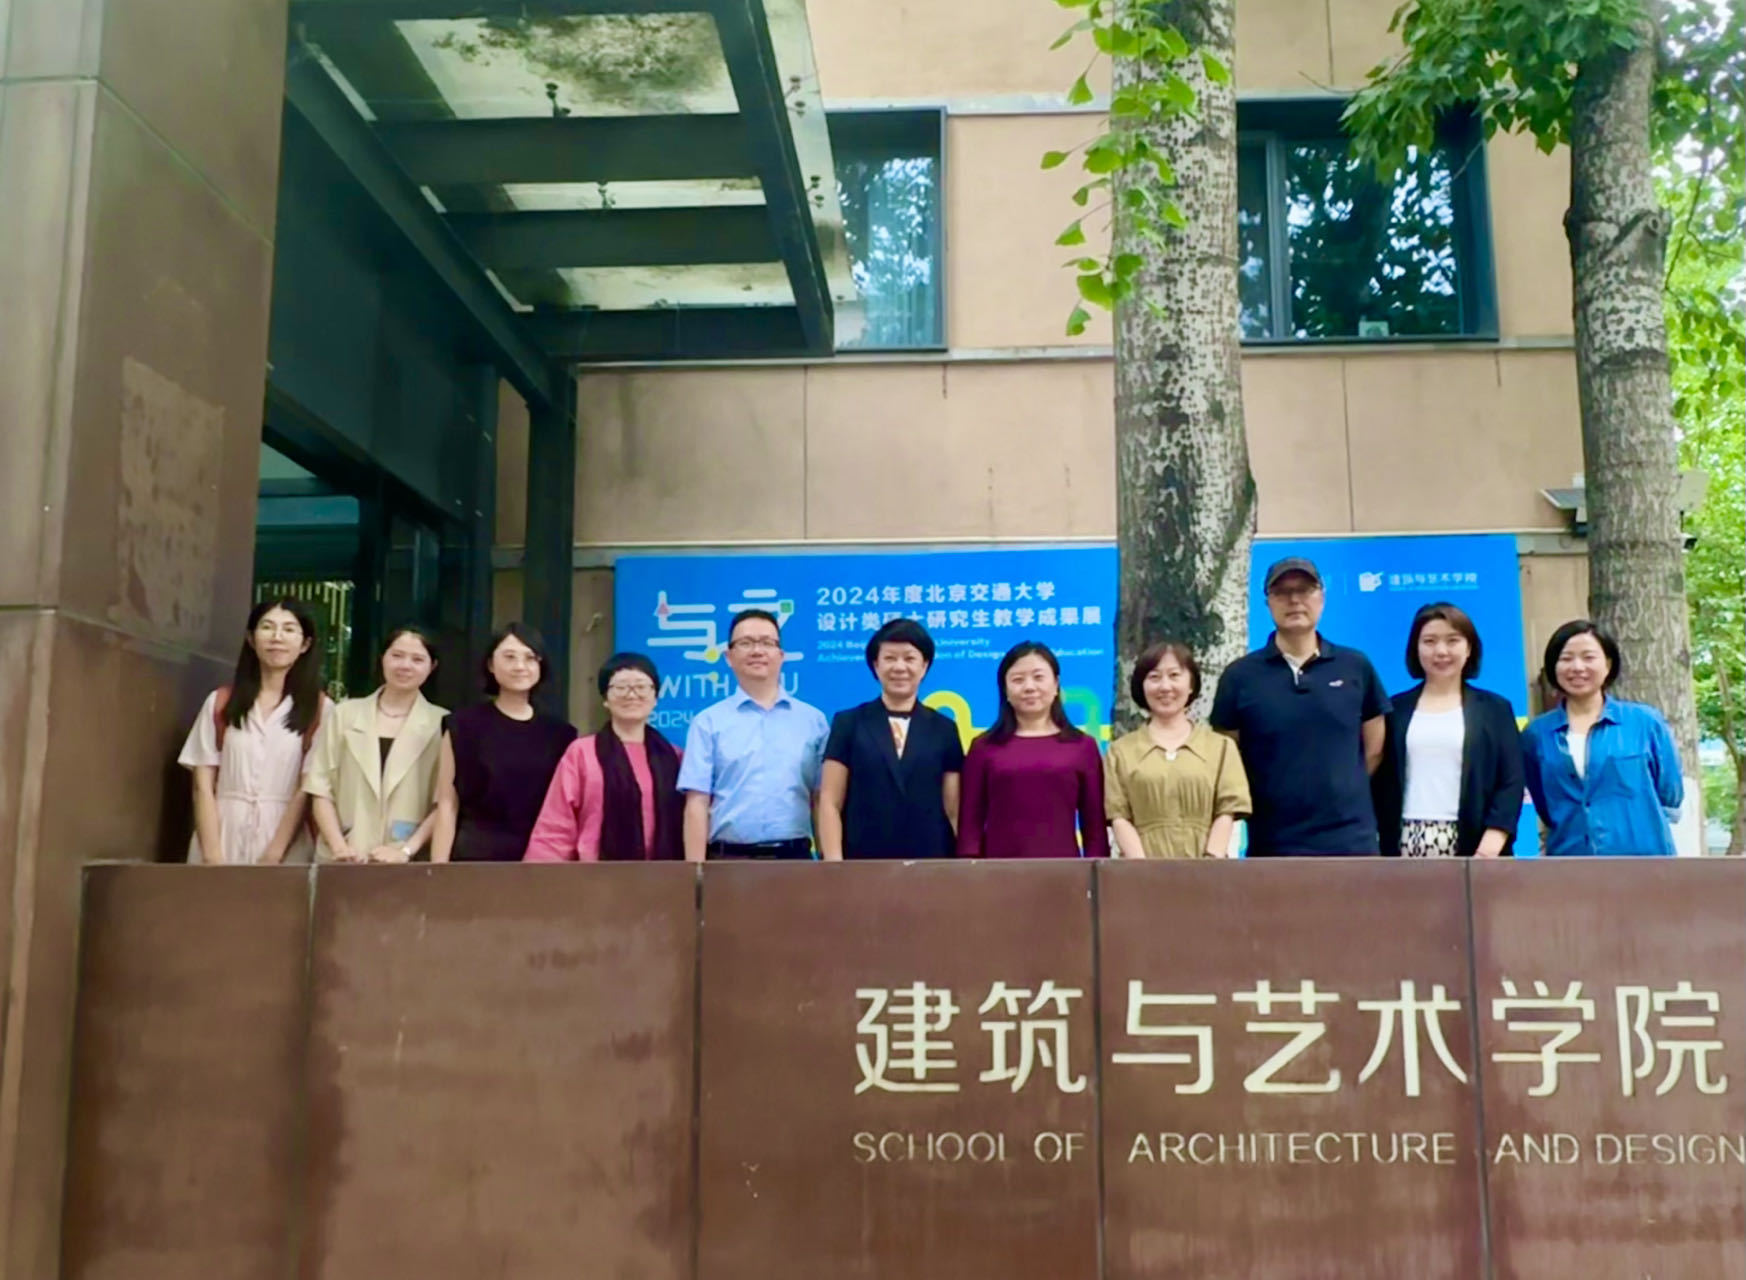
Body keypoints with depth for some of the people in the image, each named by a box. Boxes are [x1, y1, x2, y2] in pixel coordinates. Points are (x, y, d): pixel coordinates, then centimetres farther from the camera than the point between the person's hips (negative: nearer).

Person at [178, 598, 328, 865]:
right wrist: (213, 857, -6)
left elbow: (308, 789, -3)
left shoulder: (319, 708, 2)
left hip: (285, 847, -2)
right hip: (222, 837, 2)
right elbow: (203, 786, 4)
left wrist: (272, 856, -11)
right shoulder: (220, 702, 8)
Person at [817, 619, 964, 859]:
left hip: (930, 862, 1)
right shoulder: (848, 724, 7)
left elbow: (954, 810, 10)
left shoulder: (944, 730, 10)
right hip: (863, 863, -1)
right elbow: (830, 803, 3)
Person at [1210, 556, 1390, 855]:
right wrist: (1275, 796, 5)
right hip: (1271, 844, -1)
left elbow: (1374, 749, 13)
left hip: (1351, 841, 1)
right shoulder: (1240, 676, 1)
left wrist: (1341, 791, 9)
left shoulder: (1356, 667, 6)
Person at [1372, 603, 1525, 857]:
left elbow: (1511, 782, 3)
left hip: (1472, 845, -1)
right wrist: (1380, 848, 1)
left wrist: (1491, 844, -10)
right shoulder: (1397, 710, 13)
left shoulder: (1495, 708, 10)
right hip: (1408, 843, 1)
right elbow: (1380, 783, 10)